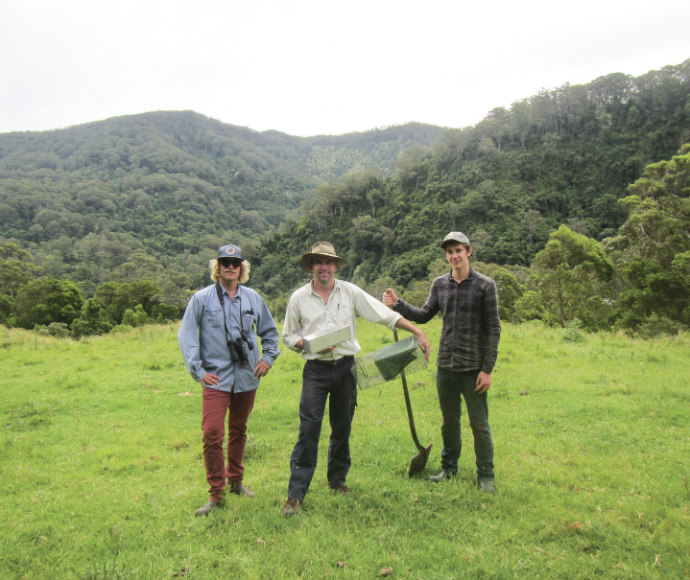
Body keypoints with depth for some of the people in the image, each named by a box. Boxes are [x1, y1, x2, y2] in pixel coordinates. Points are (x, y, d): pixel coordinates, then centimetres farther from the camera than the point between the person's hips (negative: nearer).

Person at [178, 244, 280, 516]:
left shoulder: (253, 298, 8)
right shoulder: (202, 298, -2)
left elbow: (270, 332, 20)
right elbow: (186, 335, -1)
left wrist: (268, 358, 7)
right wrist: (197, 370, -7)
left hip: (247, 377, 3)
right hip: (216, 379, -3)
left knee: (239, 431, 16)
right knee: (212, 434, -11)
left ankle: (236, 481, 33)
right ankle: (216, 494, 3)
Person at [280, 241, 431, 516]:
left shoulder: (350, 292, 2)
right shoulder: (299, 298, 2)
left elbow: (385, 315, 2)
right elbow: (288, 336, 10)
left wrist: (418, 332, -3)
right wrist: (310, 344, -10)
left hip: (346, 367, 2)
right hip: (316, 370, -1)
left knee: (342, 427, 11)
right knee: (308, 428, -8)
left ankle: (337, 480, 30)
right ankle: (295, 493, 1)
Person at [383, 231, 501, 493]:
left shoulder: (485, 285, -6)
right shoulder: (439, 284, 7)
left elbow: (493, 329, -6)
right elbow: (424, 315, 15)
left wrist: (487, 369, -10)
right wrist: (397, 304, -1)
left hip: (473, 368, -4)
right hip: (445, 366, 4)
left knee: (479, 424, 4)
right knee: (449, 422, 17)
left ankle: (485, 475, 21)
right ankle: (449, 467, 33)